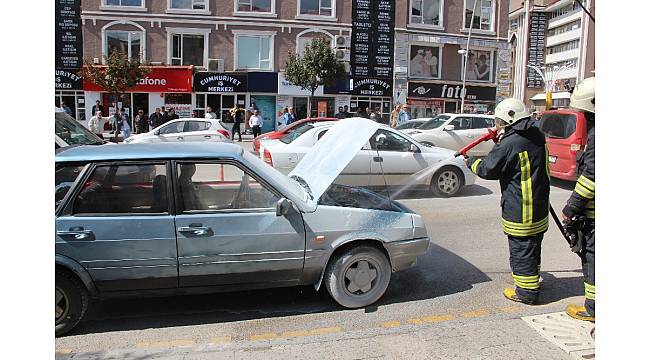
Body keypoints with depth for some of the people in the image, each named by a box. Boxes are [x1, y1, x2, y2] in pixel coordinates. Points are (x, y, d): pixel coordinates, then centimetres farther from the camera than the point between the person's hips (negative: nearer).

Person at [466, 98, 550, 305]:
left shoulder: (510, 143, -21)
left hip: (519, 211, -9)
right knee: (532, 249, 22)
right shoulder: (536, 137, 5)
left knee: (521, 251, 3)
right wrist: (501, 140, 10)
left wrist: (471, 162, 5)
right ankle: (531, 284, 38)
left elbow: (487, 169, -13)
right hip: (540, 208, 9)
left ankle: (527, 292, 13)